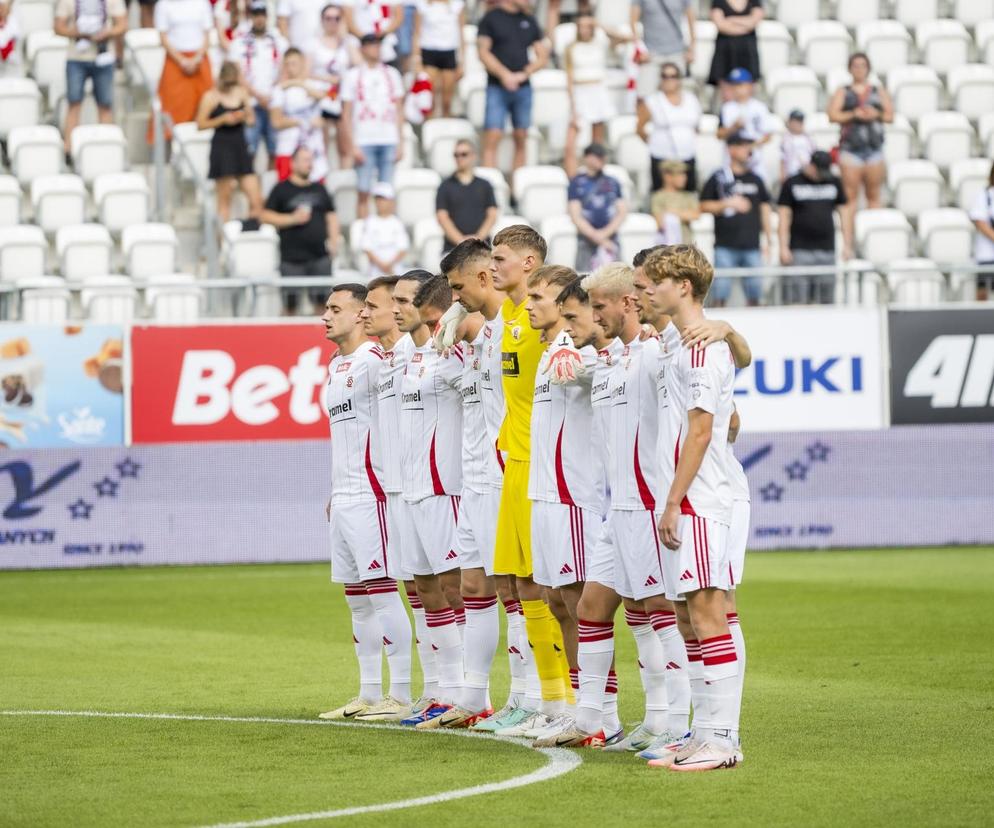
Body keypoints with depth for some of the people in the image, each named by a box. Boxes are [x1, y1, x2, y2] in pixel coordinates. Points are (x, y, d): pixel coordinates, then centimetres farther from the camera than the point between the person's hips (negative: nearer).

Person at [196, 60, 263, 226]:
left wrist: (244, 116, -4)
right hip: (221, 148, -4)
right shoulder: (211, 97, -3)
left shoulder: (242, 93, 9)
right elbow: (201, 123, -3)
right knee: (224, 199, -2)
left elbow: (251, 119, 19)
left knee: (256, 198, -4)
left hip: (241, 148, 4)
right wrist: (222, 119, -14)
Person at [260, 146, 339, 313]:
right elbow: (266, 216, -1)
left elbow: (331, 216, 20)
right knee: (291, 301, -2)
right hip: (292, 259, -3)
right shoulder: (282, 190, 4)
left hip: (320, 255, 3)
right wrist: (293, 219, -11)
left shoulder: (319, 189, 16)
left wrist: (333, 240, 6)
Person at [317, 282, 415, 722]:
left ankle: (402, 693, -6)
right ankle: (369, 693, 16)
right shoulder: (336, 366, 19)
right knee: (357, 599, 11)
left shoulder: (374, 359, -9)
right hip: (342, 499, 10)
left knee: (382, 591, -8)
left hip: (369, 496, -10)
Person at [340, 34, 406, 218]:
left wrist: (400, 143, 5)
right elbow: (346, 114, 2)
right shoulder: (353, 76, 5)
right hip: (364, 141, -2)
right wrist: (353, 146, -6)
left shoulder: (391, 74, 12)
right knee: (363, 192, -4)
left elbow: (399, 110, 13)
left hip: (389, 140, 2)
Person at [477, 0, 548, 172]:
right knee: (492, 138, -11)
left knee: (521, 138, 4)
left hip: (523, 87, 4)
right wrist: (504, 75, -15)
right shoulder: (491, 19, 1)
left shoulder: (529, 21, 12)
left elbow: (542, 56, 11)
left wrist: (524, 74, -5)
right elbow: (483, 52, -5)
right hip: (497, 87, -4)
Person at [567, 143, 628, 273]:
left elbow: (622, 211, 10)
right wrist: (595, 236, -8)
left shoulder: (613, 183, 14)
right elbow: (575, 216, 1)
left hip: (610, 237, 2)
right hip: (586, 238, -2)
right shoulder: (577, 183, 6)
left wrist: (606, 232, -6)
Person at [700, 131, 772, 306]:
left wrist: (768, 239, 14)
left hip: (751, 245, 4)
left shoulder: (755, 180, 13)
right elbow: (704, 205, 1)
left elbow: (764, 208, 18)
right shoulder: (719, 178, 2)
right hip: (725, 246, -3)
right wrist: (729, 203, -11)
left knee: (754, 294, 5)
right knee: (720, 293, -4)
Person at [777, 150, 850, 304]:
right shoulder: (792, 184, 3)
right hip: (800, 250, -3)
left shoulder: (834, 183, 12)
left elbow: (843, 213, 16)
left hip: (827, 250, 3)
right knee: (796, 303, -9)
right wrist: (784, 248, -7)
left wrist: (847, 245, 9)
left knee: (826, 301, 2)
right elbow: (784, 217, 1)